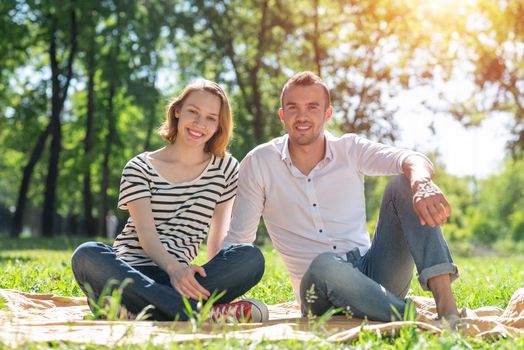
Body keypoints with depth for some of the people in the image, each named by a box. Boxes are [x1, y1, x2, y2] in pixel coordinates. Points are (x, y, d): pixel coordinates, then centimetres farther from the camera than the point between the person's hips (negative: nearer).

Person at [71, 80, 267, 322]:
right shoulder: (139, 168, 7)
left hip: (175, 279, 1)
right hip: (125, 273, -1)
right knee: (87, 255, -35)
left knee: (251, 257, -24)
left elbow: (219, 233, 13)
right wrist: (174, 268, -27)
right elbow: (146, 234, -7)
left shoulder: (226, 169, 15)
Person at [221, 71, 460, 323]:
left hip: (374, 275, 3)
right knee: (324, 264, -38)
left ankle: (445, 301, -31)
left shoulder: (350, 149, 3)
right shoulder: (259, 163, 1)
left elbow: (410, 160, -16)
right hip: (320, 291, -2)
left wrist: (422, 183, -41)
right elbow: (237, 238, 1)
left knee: (403, 185, -16)